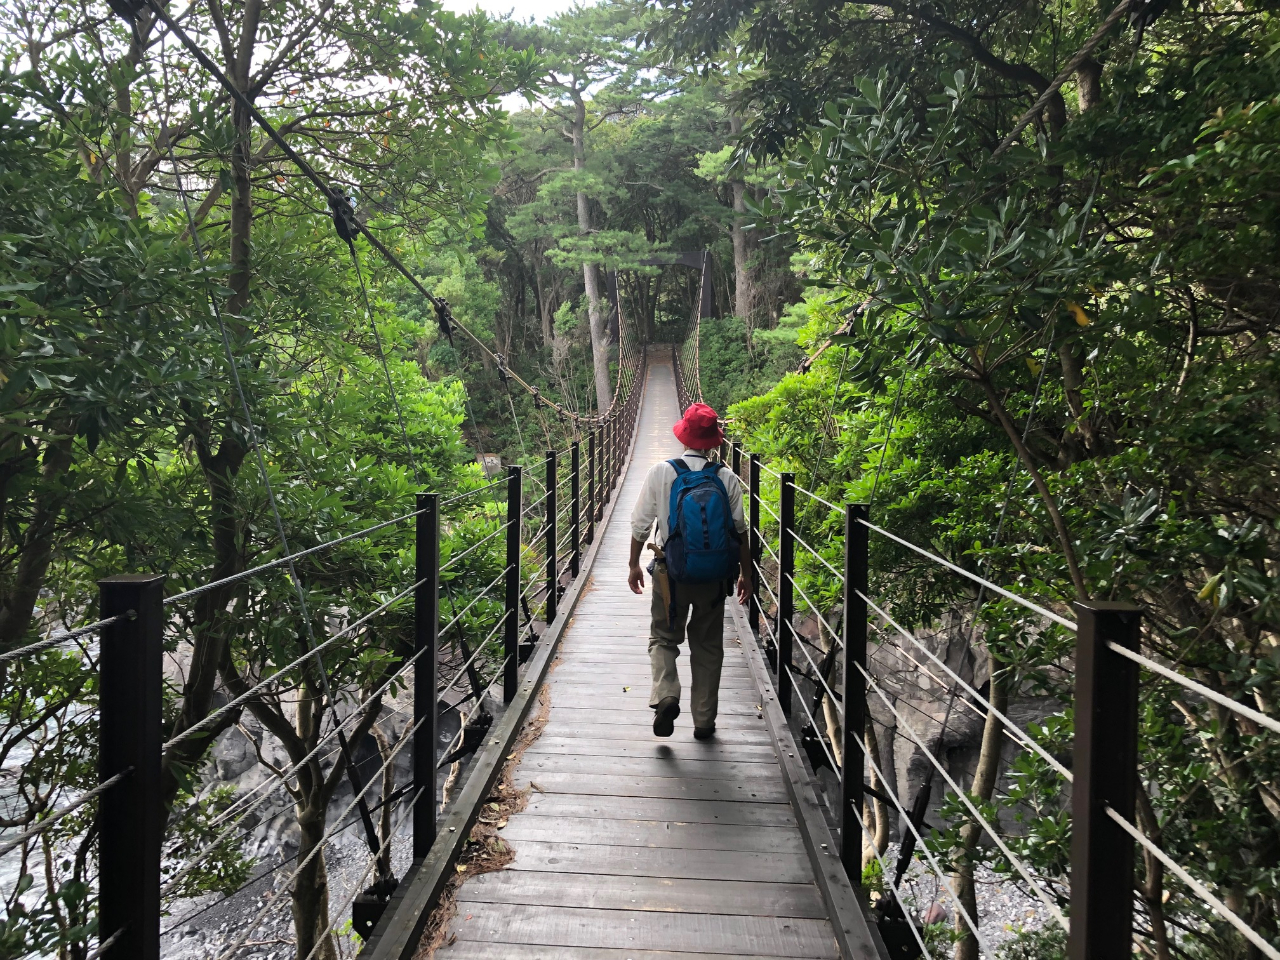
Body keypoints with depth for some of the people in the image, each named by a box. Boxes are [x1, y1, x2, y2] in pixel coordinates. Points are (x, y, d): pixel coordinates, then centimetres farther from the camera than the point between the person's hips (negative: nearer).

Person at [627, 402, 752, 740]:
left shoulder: (660, 473, -8)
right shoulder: (727, 479, -5)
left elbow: (640, 524, -2)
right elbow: (740, 531, -1)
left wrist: (634, 564, 11)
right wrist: (746, 573, 10)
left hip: (671, 572, -1)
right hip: (714, 576, 1)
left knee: (664, 637, 15)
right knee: (708, 645, 14)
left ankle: (665, 695, -10)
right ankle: (704, 721, 19)